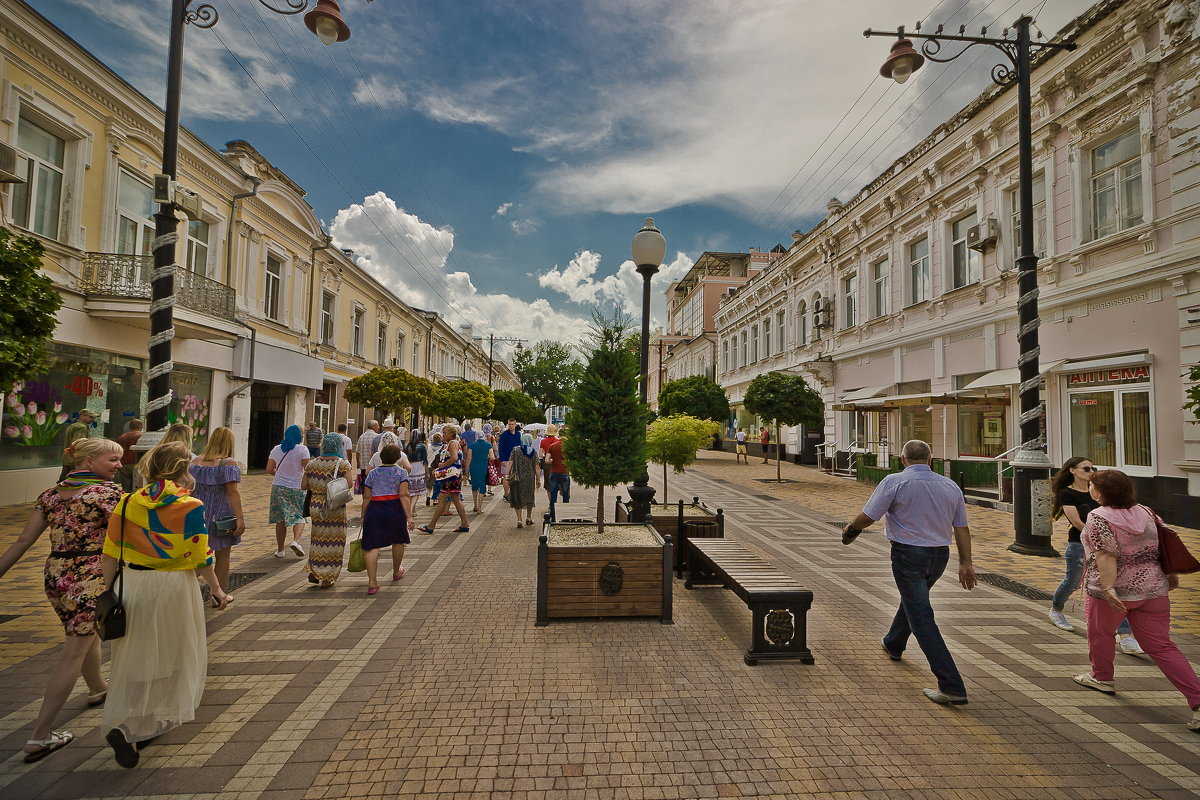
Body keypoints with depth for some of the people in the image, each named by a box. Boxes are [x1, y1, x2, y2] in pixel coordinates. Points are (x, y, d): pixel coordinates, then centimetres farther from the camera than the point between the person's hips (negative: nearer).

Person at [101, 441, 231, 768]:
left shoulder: (128, 502, -2)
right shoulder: (191, 507, -15)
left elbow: (111, 555, 3)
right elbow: (201, 559, -11)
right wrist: (216, 589, 3)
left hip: (132, 583, 4)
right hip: (174, 586, -4)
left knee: (136, 656, 19)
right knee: (174, 652, 13)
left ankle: (120, 725, 24)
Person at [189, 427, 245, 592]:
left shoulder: (196, 461, 4)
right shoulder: (229, 463, -12)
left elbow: (191, 489, 9)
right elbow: (232, 492, -17)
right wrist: (240, 518, -17)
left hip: (199, 512, 5)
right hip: (221, 515, -5)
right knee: (222, 556, 8)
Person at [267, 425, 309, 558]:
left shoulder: (276, 449, 4)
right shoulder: (302, 449, -9)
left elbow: (269, 470, 5)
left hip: (278, 487, 4)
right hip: (296, 488, -4)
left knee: (280, 519, 11)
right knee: (299, 517, 8)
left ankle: (280, 550, 17)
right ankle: (296, 541, -15)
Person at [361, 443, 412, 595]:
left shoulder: (373, 473, 9)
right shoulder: (401, 472, 0)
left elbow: (366, 497, 6)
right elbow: (404, 495, -10)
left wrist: (363, 516, 13)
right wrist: (408, 515, -11)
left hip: (374, 510, 2)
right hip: (395, 509, -1)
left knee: (372, 546, 1)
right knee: (398, 541, 19)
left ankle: (372, 581, -7)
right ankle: (396, 572, 36)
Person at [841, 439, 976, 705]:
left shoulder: (895, 482, -13)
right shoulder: (951, 486, 4)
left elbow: (867, 517, -13)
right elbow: (962, 528, 6)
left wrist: (850, 529, 5)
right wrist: (966, 563, 13)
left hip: (908, 554, -7)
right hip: (940, 555, 7)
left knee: (922, 618, -2)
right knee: (912, 600, 28)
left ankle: (952, 687, -4)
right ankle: (894, 645, 50)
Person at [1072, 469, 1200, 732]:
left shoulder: (1098, 517, -16)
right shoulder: (1145, 512, 4)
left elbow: (1106, 555, -24)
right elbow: (1164, 544, 10)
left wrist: (1108, 587, -26)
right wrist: (1171, 574, 22)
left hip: (1115, 592, -6)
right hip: (1153, 589, 6)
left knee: (1100, 633, 18)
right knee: (1161, 646, 9)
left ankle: (1102, 678, 33)